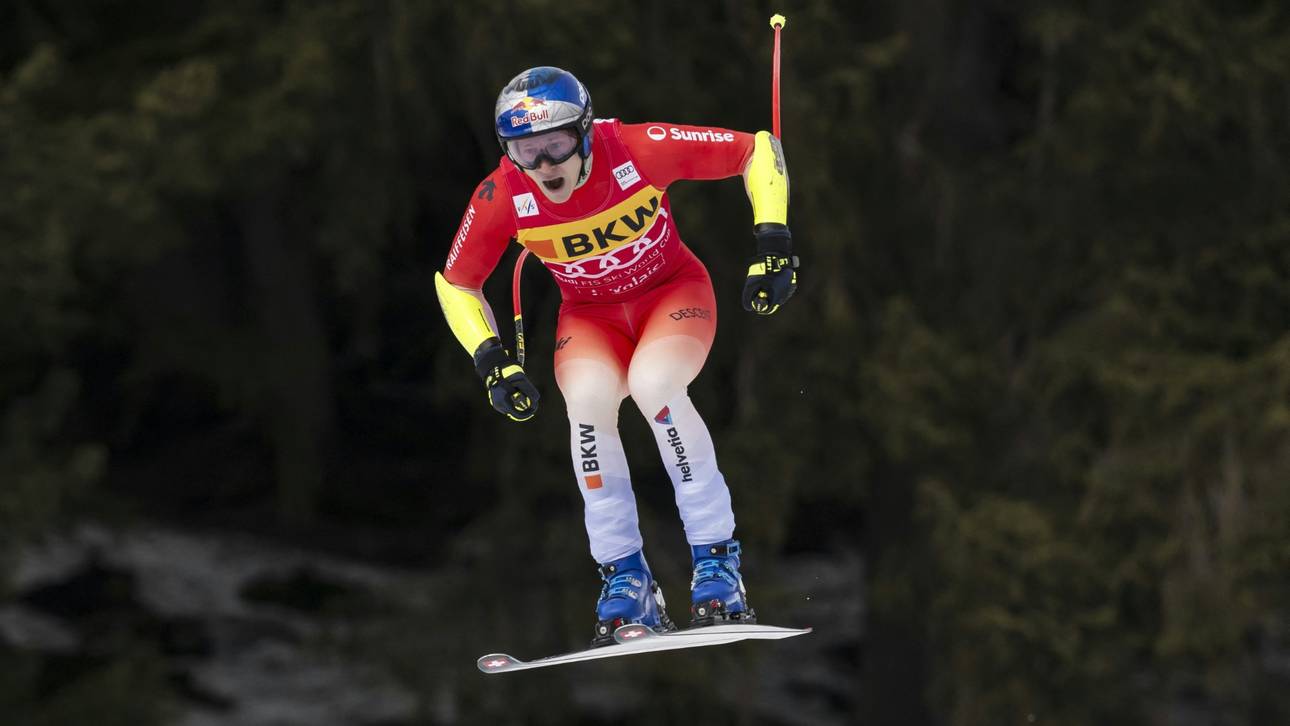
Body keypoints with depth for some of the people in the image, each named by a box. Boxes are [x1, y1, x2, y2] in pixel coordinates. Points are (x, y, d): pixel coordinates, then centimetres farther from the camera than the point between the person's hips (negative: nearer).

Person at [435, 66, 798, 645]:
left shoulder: (639, 150, -28)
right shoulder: (501, 198, -21)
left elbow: (758, 150, -16)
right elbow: (454, 283, -3)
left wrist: (773, 243, -23)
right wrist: (491, 362, -15)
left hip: (673, 293, -2)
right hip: (590, 316, 2)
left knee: (653, 385, -34)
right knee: (588, 397, -31)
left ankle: (716, 560, -22)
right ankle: (624, 580, -20)